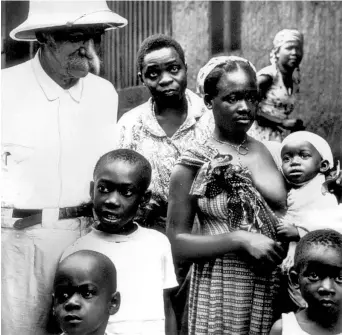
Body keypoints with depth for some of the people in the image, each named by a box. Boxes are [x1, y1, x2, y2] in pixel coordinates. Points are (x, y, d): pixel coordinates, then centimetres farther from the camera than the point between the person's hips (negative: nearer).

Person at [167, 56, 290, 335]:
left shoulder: (271, 153, 1)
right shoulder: (193, 165, -7)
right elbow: (177, 243, -7)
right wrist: (240, 239, -18)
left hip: (274, 288, 3)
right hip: (221, 290, -3)